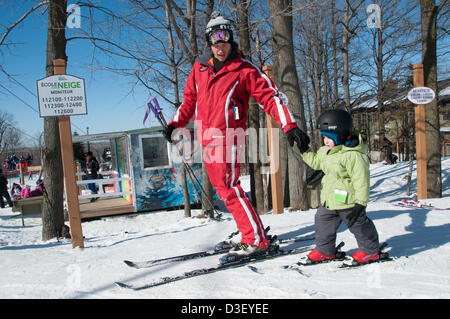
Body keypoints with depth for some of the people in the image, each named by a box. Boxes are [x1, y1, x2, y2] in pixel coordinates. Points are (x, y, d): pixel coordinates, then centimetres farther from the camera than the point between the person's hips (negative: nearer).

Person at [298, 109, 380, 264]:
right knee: (322, 222, 14)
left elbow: (361, 179, -23)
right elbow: (316, 161, 23)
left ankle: (370, 250, 28)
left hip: (348, 201, -9)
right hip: (329, 199, 9)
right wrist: (304, 151, 9)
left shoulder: (353, 155, -23)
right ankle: (325, 250, 30)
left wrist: (360, 202, -22)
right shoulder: (326, 151, 5)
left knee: (358, 225, 8)